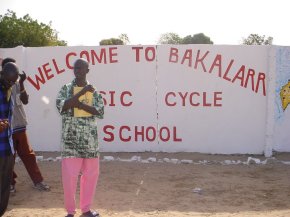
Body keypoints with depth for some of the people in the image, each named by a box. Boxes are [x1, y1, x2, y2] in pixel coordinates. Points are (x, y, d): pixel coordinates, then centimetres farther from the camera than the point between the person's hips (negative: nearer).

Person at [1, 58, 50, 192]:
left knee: (27, 153, 9)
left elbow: (25, 101, -3)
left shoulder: (17, 83, 7)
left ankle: (37, 181, 15)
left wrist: (21, 83, -10)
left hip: (19, 125, 4)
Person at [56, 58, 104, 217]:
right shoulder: (66, 89, 3)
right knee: (69, 175, -5)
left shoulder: (94, 90, 8)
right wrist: (82, 92, -17)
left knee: (91, 174, 8)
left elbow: (100, 111, -4)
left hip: (90, 139, 3)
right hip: (71, 140, -3)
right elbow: (61, 106, -16)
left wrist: (79, 104, -14)